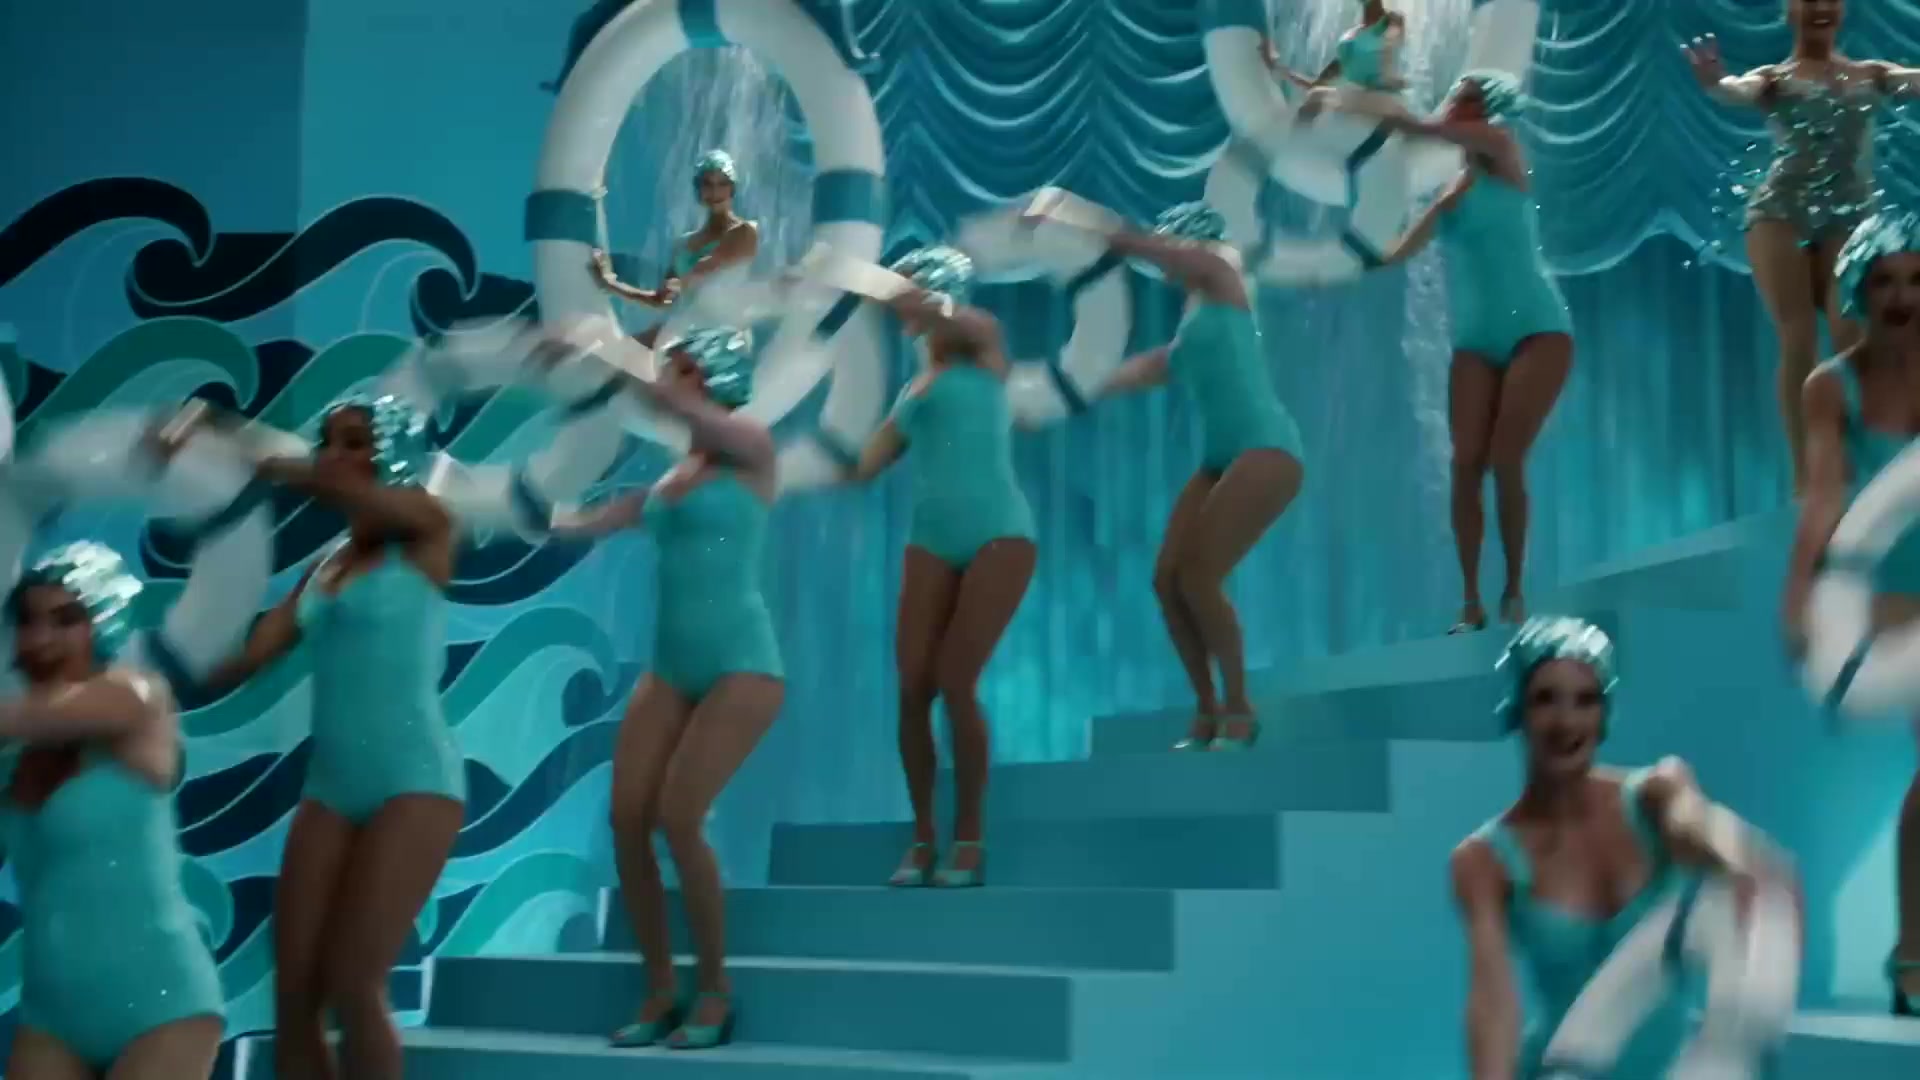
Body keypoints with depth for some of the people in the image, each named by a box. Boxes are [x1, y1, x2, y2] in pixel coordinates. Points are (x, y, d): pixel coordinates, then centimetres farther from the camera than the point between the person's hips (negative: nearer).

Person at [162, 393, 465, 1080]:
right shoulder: (321, 569, 15)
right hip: (330, 786, 6)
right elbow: (235, 660, 9)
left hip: (414, 780, -6)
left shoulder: (426, 532, -1)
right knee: (293, 995, 2)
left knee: (352, 988, -11)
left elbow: (332, 489, -19)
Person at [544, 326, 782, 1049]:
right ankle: (661, 993, 8)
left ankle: (716, 991, 0)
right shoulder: (670, 475, 14)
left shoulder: (752, 450, -3)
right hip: (671, 667, 7)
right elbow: (582, 523, 18)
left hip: (741, 664, -6)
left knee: (677, 819, -16)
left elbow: (662, 401, -18)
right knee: (627, 820, -4)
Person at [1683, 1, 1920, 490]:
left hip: (1851, 215, 2)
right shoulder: (1775, 78, 7)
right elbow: (1740, 91, -14)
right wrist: (1715, 83, -39)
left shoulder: (1872, 75, 17)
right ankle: (1804, 475, -2)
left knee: (1855, 342, -11)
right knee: (1798, 343, -7)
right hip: (1781, 212, -2)